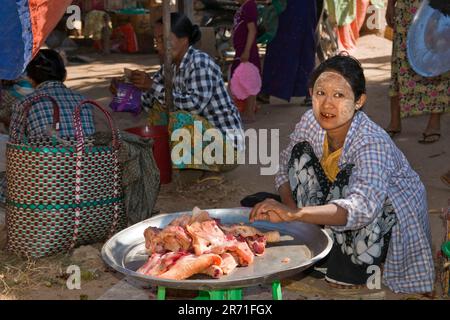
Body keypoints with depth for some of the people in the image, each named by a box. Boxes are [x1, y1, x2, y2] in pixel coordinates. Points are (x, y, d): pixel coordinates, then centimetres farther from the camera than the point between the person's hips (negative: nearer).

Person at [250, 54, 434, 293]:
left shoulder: (374, 143, -35)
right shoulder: (311, 122, -15)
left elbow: (361, 208, -50)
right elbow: (285, 168, -3)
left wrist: (293, 214, -62)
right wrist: (289, 207, -24)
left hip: (393, 215, -5)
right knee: (301, 151, -15)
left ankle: (357, 264, -9)